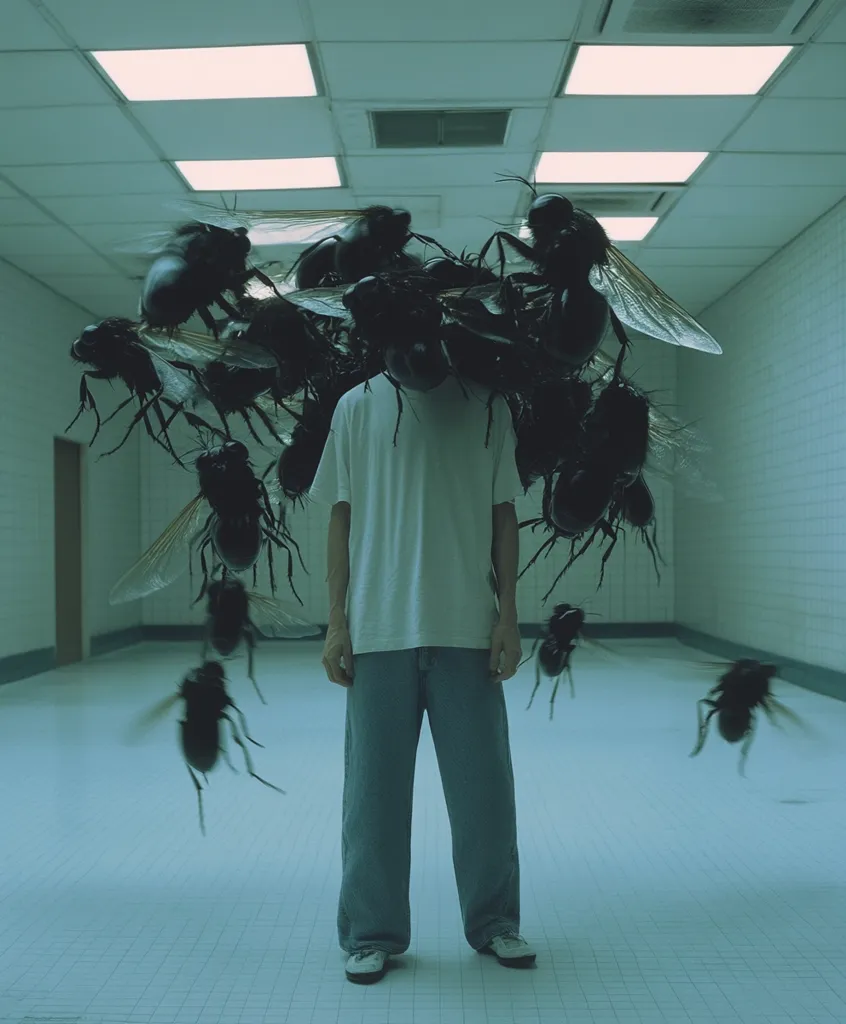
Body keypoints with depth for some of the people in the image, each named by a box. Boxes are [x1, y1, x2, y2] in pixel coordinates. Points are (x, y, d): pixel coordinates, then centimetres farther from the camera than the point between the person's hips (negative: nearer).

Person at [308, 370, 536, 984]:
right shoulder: (358, 407, 6)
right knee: (375, 787, 4)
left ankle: (493, 922, 23)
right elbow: (343, 519, 6)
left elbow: (503, 516, 8)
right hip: (380, 629, 0)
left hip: (468, 628, 1)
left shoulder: (488, 408, 8)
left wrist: (508, 614, 1)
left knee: (485, 784, 6)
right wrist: (336, 622, 0)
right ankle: (373, 934, 17)